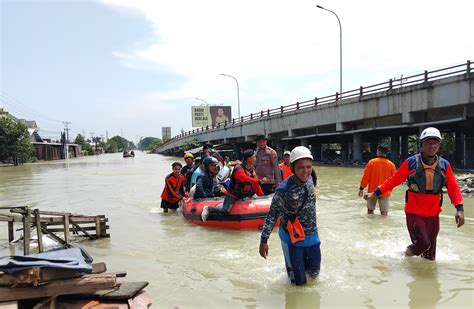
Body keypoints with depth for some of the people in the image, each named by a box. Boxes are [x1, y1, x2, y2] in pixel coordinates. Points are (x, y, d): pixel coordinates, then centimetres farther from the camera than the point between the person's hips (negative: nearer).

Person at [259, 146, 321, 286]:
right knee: (299, 281, 5)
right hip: (292, 239, -5)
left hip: (312, 236, 5)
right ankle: (292, 265, 36)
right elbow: (272, 215, -18)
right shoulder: (283, 189, -27)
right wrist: (264, 240, -17)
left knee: (314, 272, 20)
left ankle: (300, 260, 49)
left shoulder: (309, 179, -8)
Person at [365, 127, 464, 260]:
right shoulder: (411, 162, -9)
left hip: (433, 214, 3)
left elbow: (453, 188, 2)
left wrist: (459, 209, -9)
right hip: (414, 212, -3)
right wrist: (375, 193, -7)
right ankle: (409, 252, 21)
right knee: (422, 243, -12)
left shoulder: (444, 165, -1)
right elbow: (393, 180, -4)